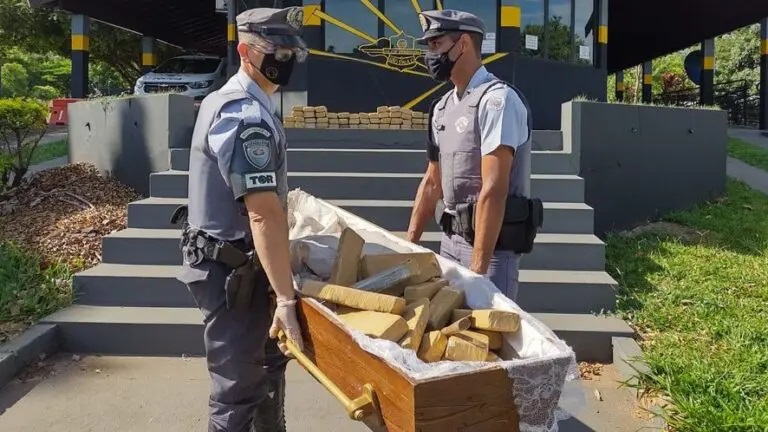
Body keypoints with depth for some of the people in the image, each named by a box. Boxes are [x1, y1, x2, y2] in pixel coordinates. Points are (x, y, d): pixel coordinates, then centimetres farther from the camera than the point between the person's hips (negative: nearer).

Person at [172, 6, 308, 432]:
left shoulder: (225, 99, 12)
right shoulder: (248, 116, -22)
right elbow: (264, 215, -30)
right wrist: (286, 299, -32)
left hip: (229, 260, 11)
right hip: (232, 271, -11)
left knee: (267, 360, 24)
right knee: (238, 389, 0)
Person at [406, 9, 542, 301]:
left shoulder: (497, 100, -16)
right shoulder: (442, 107, 10)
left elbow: (493, 191, -23)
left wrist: (478, 267, -24)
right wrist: (409, 244, 14)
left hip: (491, 240, -8)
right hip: (450, 238, 8)